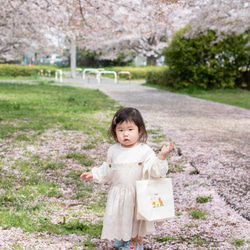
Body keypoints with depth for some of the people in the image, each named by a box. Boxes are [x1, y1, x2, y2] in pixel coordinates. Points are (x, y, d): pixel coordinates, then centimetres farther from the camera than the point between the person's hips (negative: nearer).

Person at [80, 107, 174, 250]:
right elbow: (107, 170, 14)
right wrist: (93, 174, 9)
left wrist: (162, 156, -33)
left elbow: (155, 171, -20)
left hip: (137, 195, -4)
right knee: (119, 217, 17)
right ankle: (122, 238, 43)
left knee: (137, 220, 11)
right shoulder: (114, 150, 0)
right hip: (118, 194, 4)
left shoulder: (145, 151, -14)